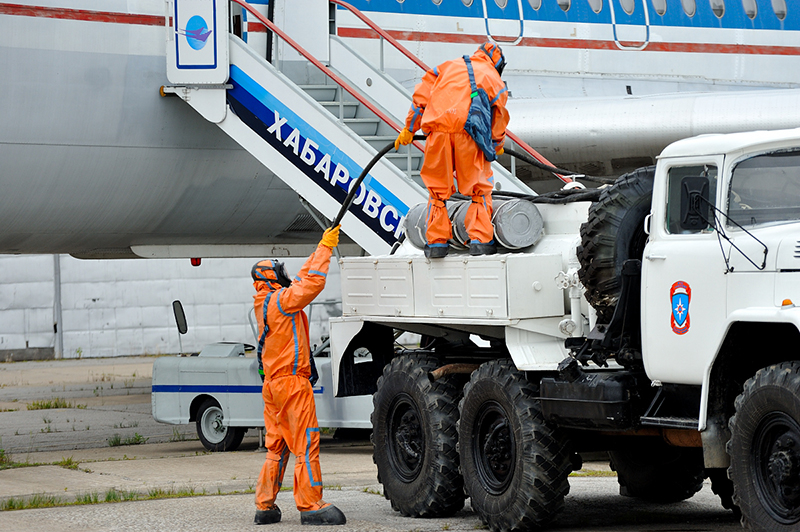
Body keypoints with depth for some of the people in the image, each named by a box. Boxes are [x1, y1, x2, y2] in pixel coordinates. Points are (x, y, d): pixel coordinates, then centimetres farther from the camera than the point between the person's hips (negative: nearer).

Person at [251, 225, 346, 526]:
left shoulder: (266, 302, 15)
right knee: (306, 445, -7)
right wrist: (325, 247, -10)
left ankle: (265, 506, 12)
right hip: (292, 381, -9)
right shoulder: (280, 299, -11)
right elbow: (312, 284, -18)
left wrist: (325, 246, 21)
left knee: (277, 446, 12)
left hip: (273, 383, 9)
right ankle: (311, 506, -8)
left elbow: (303, 280, 23)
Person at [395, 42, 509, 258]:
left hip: (438, 132, 2)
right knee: (480, 189, 12)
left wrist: (409, 129, 29)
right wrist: (497, 146, 38)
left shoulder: (448, 66, 25)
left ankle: (436, 242, 13)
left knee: (437, 188, 14)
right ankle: (480, 239, 5)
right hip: (467, 133, -2)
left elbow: (421, 96, 21)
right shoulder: (494, 79, 19)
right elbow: (499, 118, 19)